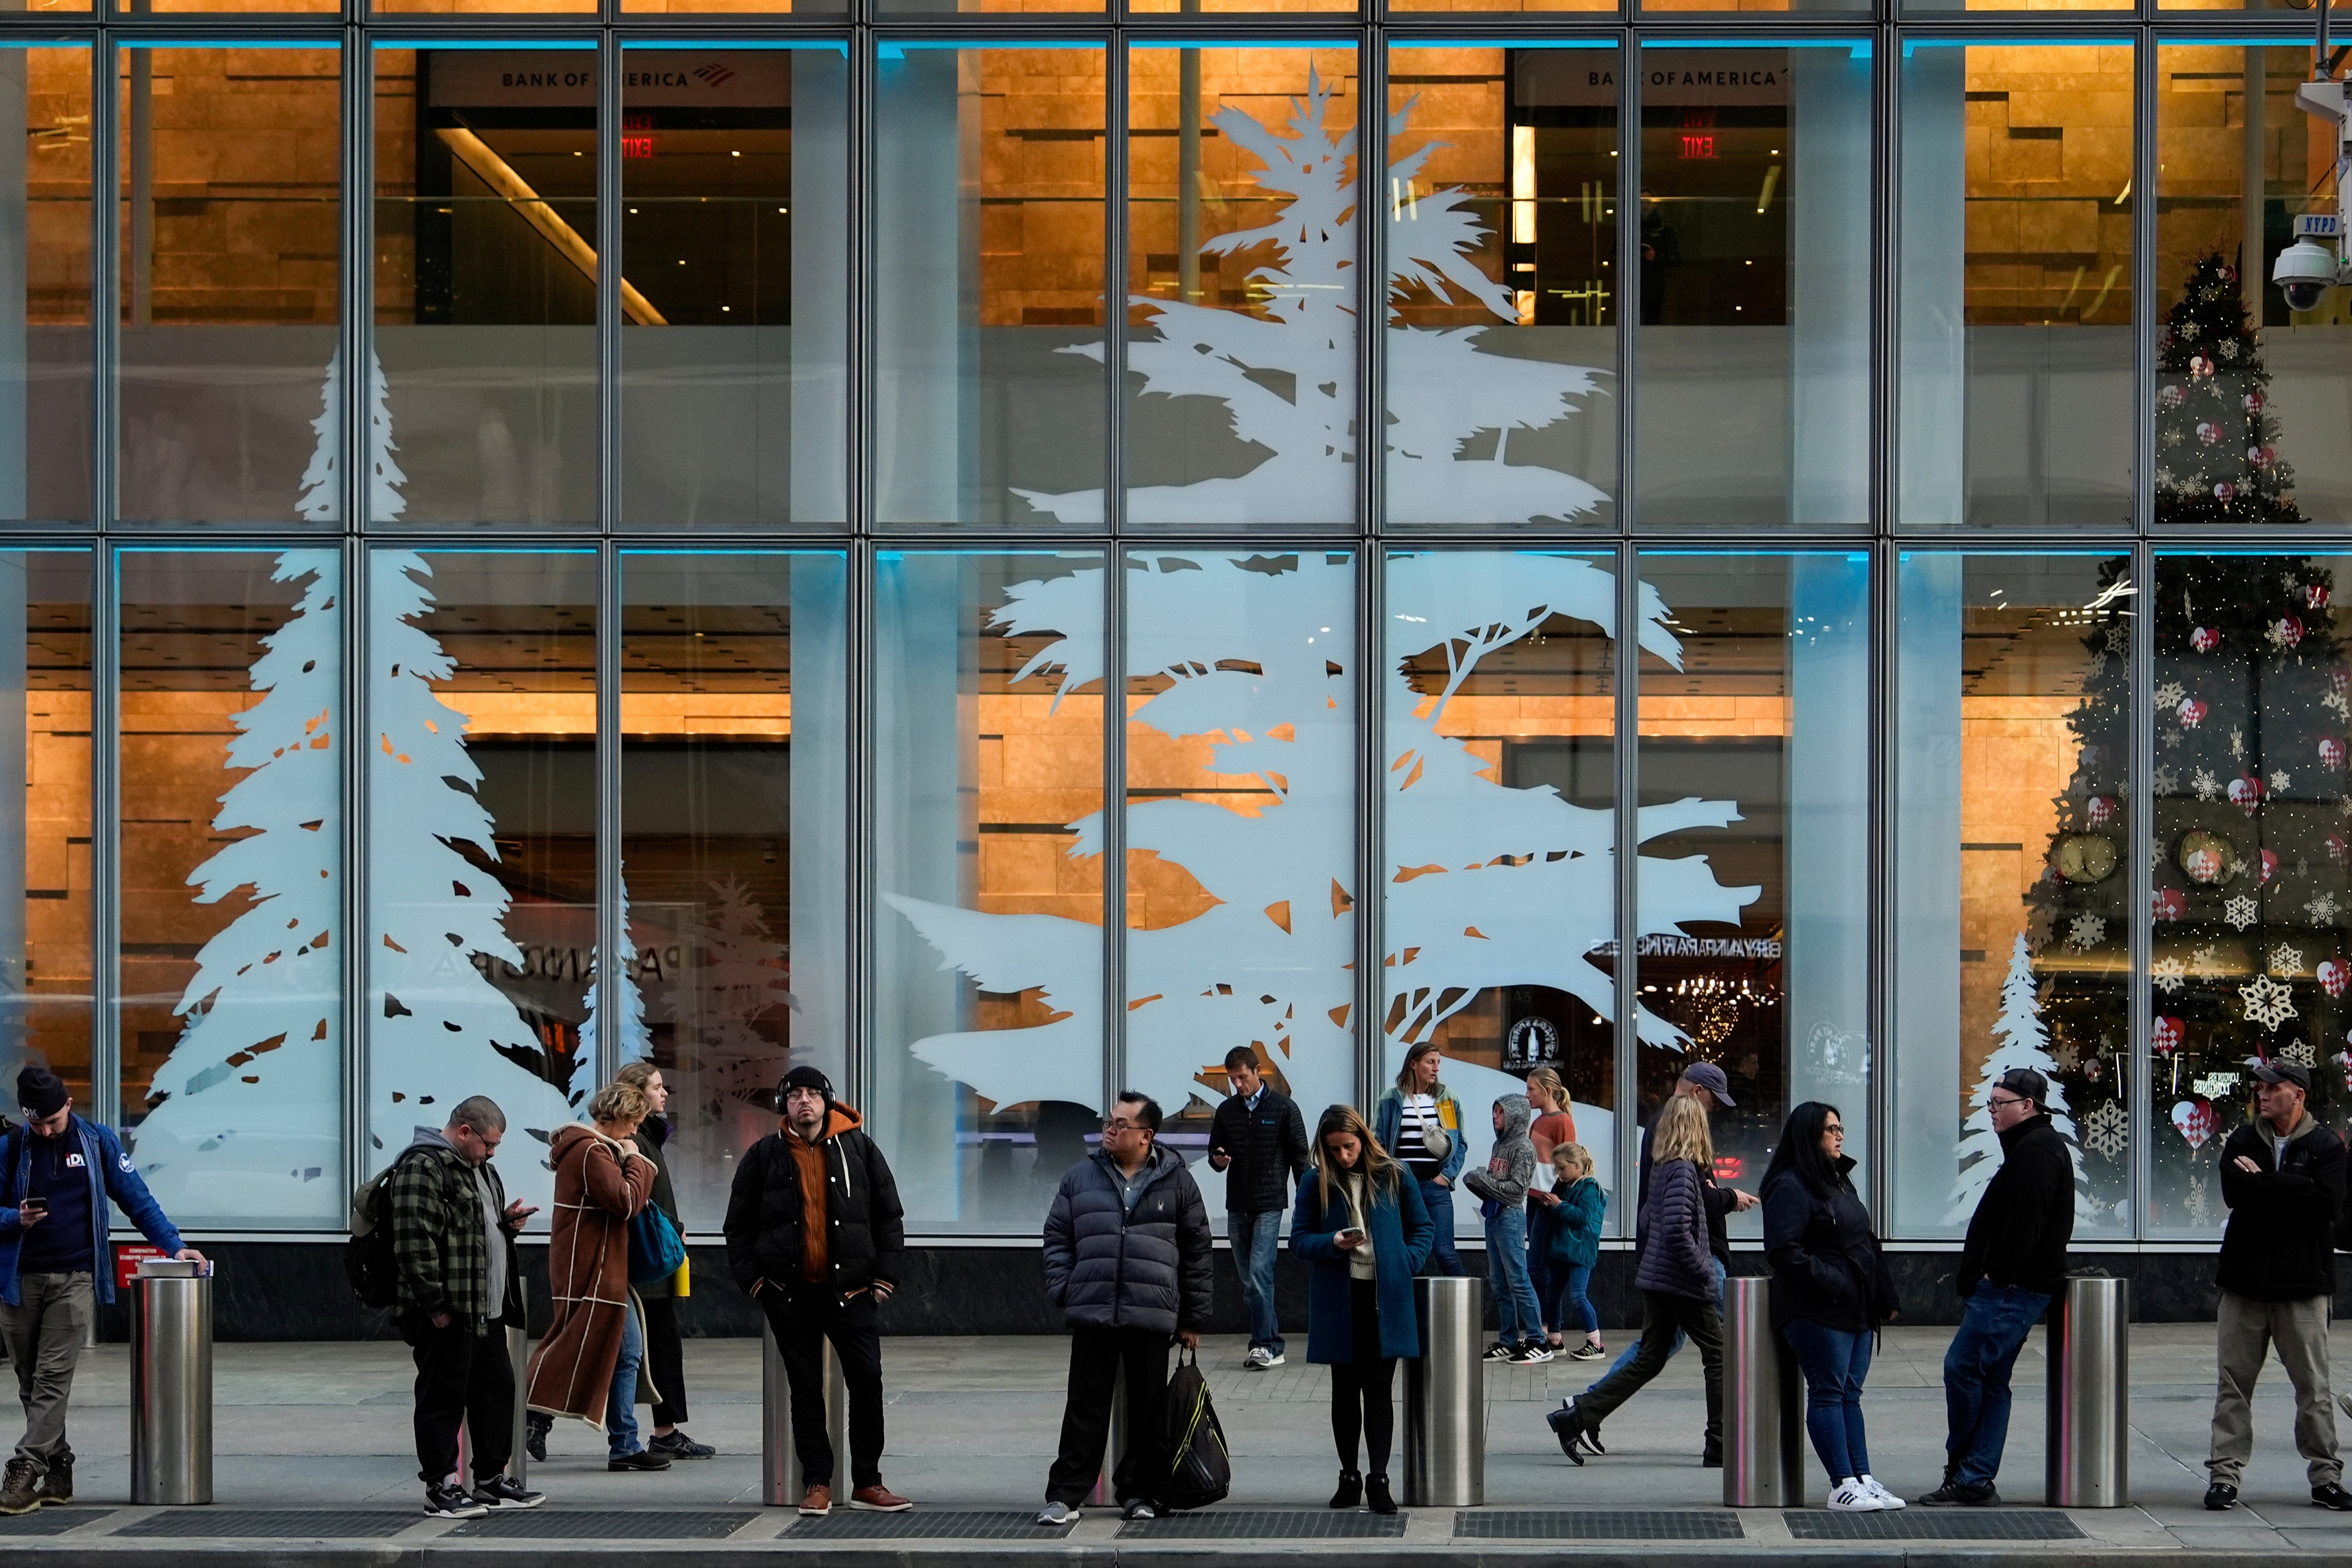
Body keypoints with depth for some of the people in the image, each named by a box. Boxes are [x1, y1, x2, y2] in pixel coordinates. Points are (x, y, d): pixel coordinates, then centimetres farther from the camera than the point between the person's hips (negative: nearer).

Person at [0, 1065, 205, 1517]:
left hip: (75, 1279, -2)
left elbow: (137, 1199, 8)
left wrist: (174, 1245, 0)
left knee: (53, 1379, -11)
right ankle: (58, 1473, 14)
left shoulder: (98, 1142, 5)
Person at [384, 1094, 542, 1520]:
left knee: (497, 1390, 14)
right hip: (445, 1315, -10)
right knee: (444, 1397, -3)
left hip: (485, 1310, 10)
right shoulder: (423, 1167, -14)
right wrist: (436, 1306, -22)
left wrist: (507, 1223, 11)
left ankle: (492, 1480, 24)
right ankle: (441, 1488, 4)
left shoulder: (477, 1167, 19)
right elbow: (415, 1242, -21)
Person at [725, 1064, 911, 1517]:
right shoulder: (764, 1156, 6)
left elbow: (889, 1216, 9)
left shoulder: (858, 1149, 6)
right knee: (805, 1389, 4)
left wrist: (885, 1276, 1)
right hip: (790, 1293, 0)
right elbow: (739, 1224, 10)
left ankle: (867, 1483, 6)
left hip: (851, 1291, 0)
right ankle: (816, 1484, 10)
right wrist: (752, 1277, 0)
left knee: (867, 1383, -4)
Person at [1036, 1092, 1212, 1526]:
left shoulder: (1176, 1182, 5)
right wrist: (1063, 1291, -1)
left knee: (1148, 1409, 7)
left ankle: (1137, 1490, 18)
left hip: (1152, 1316, 0)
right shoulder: (1080, 1178, 8)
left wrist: (1192, 1317, 6)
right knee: (1085, 1407, 1)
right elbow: (1057, 1237, 12)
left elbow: (1196, 1251, 7)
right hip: (1092, 1314, 0)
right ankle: (1065, 1493, 5)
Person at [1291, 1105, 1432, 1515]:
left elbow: (1423, 1229, 8)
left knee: (1379, 1390, -3)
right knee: (1345, 1390, 9)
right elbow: (1299, 1238, 3)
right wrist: (1334, 1243, -16)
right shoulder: (1317, 1185, 4)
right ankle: (1349, 1477, 17)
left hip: (1384, 1299, -1)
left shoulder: (1394, 1179, 3)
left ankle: (1378, 1479, -4)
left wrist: (1406, 1267, -7)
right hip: (1338, 1301, 1)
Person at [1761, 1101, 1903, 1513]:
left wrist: (1882, 1295, 15)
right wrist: (1830, 1282, -21)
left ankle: (1863, 1480, 10)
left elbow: (1863, 1242, 24)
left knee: (1850, 1394, 9)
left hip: (1856, 1309, 9)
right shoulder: (1790, 1186, -11)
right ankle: (1842, 1486, -4)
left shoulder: (1838, 1180, 18)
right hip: (1818, 1312, -9)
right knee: (1827, 1394, -5)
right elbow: (1784, 1251, -19)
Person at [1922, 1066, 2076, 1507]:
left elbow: (2026, 1222, -22)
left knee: (1963, 1367, -10)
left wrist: (1996, 1273, -17)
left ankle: (1967, 1477, -2)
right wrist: (1976, 1280, 17)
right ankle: (1976, 1480, 11)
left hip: (2011, 1288, -11)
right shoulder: (2031, 1146, 21)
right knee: (1991, 1379, 10)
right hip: (2007, 1288, 11)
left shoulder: (2038, 1150, -13)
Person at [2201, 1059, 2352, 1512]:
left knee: (2313, 1386, 3)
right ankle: (2225, 1472, 6)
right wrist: (2291, 1193, -13)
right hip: (2245, 1280, 2)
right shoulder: (2242, 1142, 10)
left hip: (2304, 1284, -2)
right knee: (2234, 1382, 2)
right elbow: (2233, 1192, -7)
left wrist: (2263, 1183, -12)